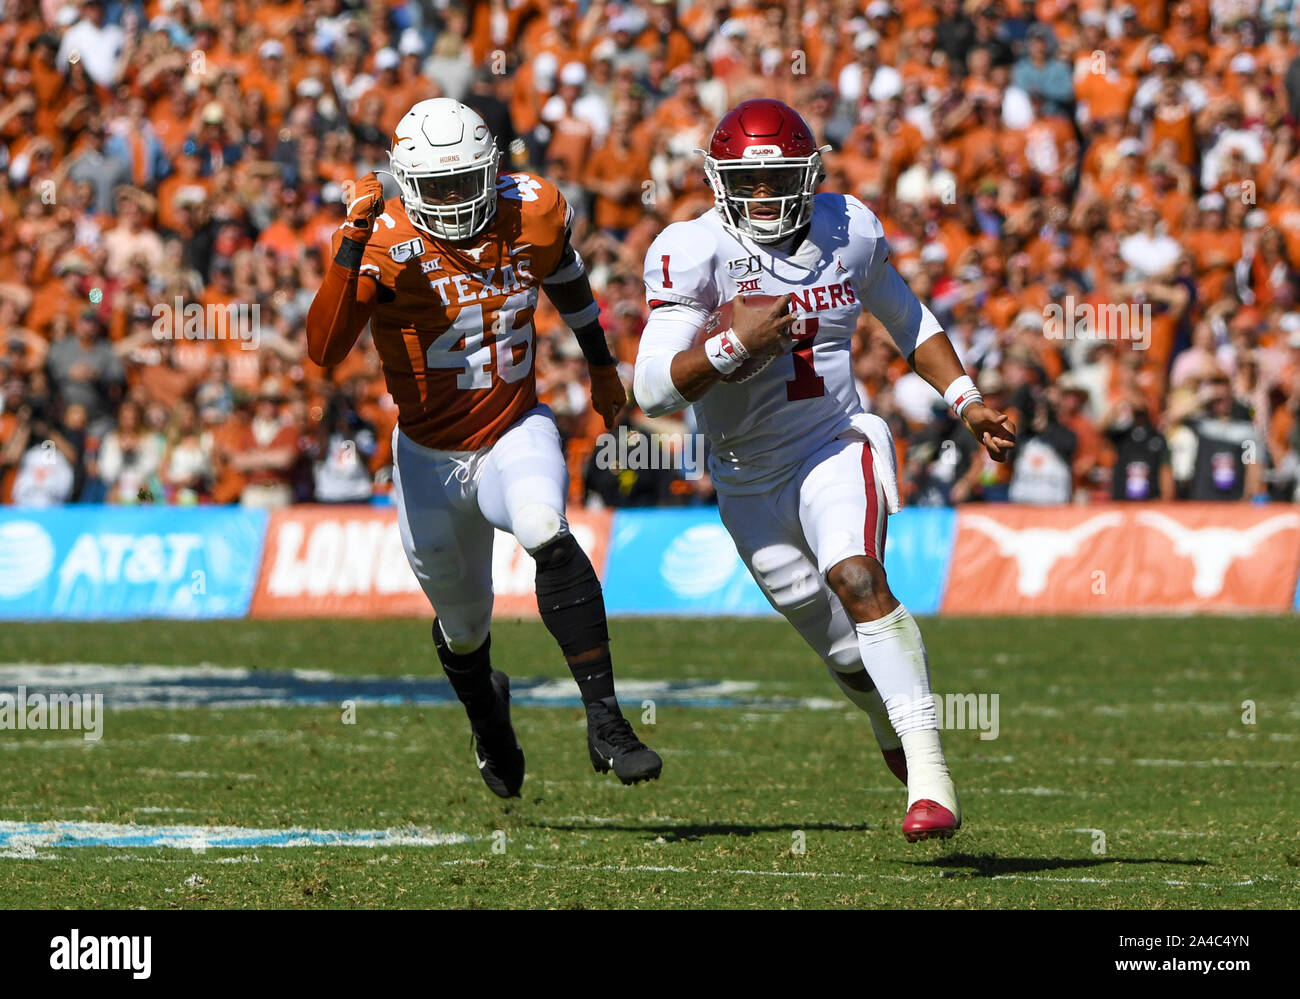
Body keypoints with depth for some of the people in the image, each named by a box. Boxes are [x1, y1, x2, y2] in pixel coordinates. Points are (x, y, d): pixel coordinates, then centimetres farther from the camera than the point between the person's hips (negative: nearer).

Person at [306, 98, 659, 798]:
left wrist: (601, 365, 28)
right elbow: (323, 350, -35)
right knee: (464, 630, 16)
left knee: (545, 534, -33)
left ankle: (605, 723, -32)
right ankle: (487, 715, 53)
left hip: (517, 432, 0)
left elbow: (565, 276, 15)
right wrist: (354, 241, -42)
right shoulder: (387, 248, -21)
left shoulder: (533, 214, -10)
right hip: (431, 458, 0)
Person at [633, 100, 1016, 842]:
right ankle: (896, 725, 45)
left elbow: (907, 320, 17)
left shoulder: (849, 230, -2)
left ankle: (929, 771, -34)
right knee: (849, 655, 9)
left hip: (836, 447, 0)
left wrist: (967, 403, 9)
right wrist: (733, 345, -33)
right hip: (751, 478, 0)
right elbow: (655, 389, -20)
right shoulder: (695, 253, -13)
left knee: (856, 579, -30)